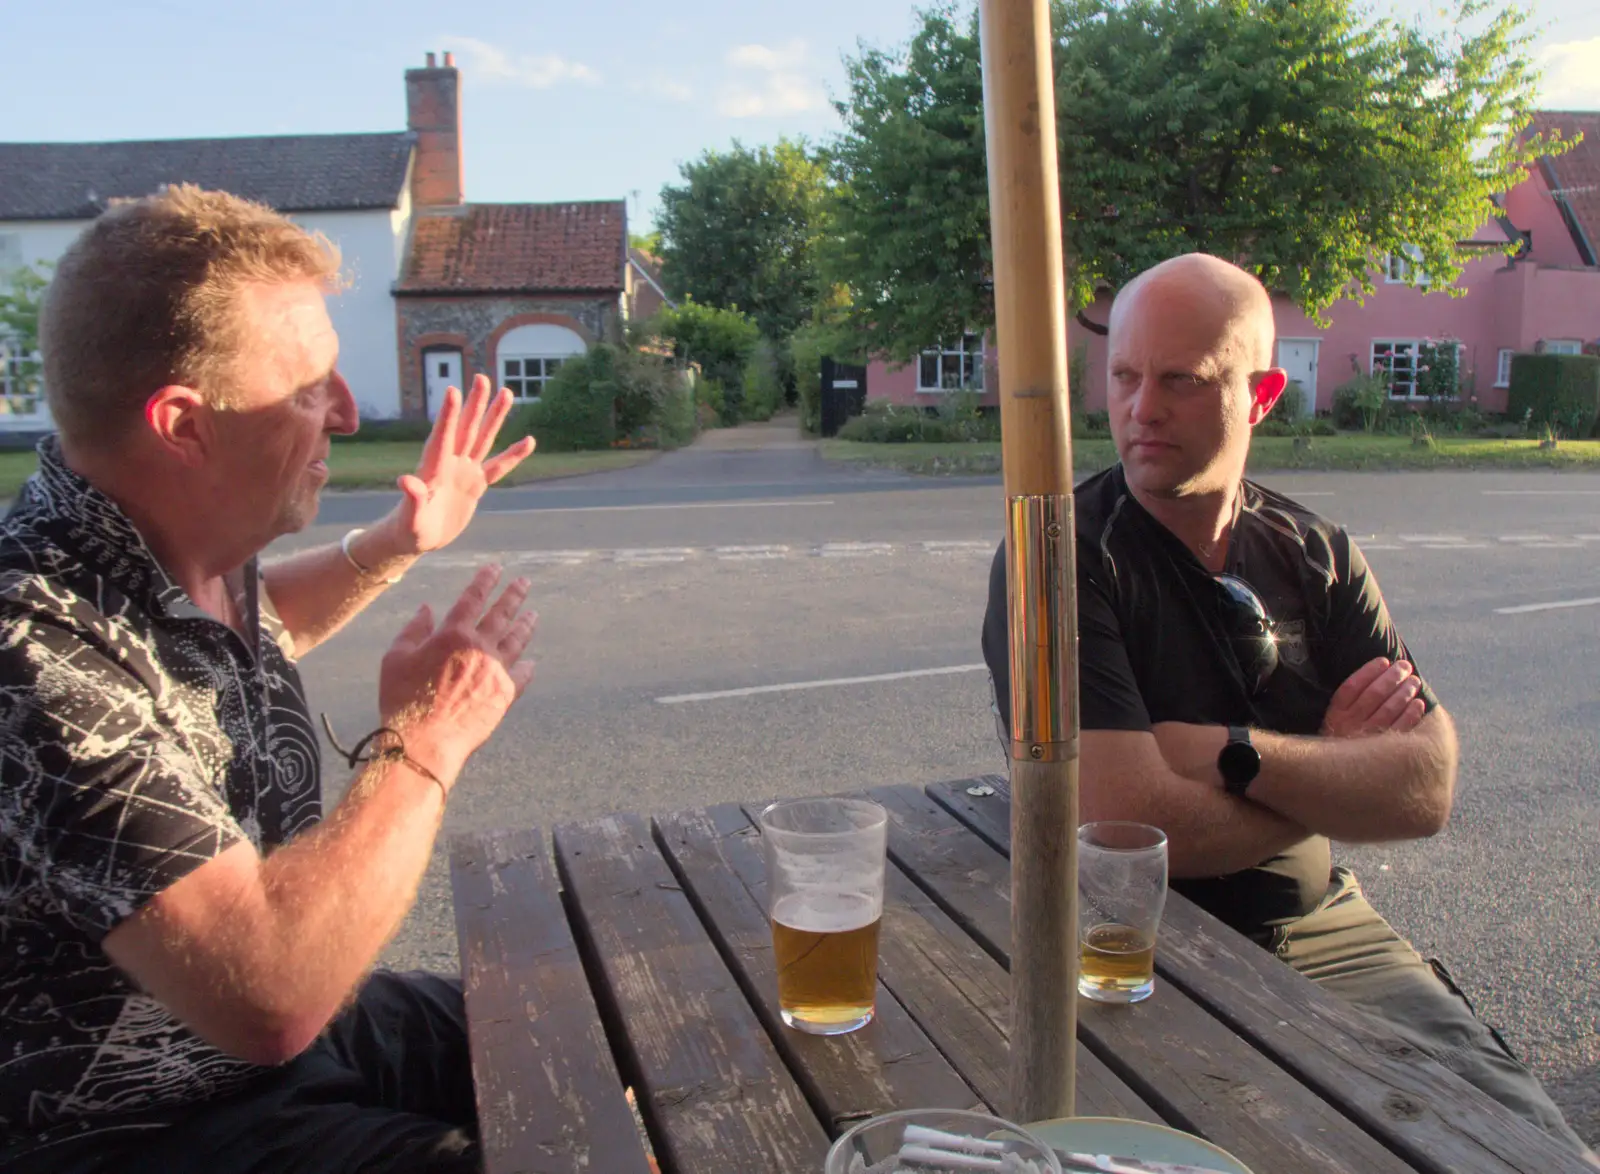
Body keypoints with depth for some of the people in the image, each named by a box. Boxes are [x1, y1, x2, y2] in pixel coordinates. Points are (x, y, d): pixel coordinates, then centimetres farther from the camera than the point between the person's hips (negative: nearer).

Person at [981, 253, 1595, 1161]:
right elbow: (1132, 823, -25)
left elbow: (1430, 788, -6)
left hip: (1326, 931, 5)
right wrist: (1335, 763, -8)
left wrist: (1233, 753, -21)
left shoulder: (1317, 556, 4)